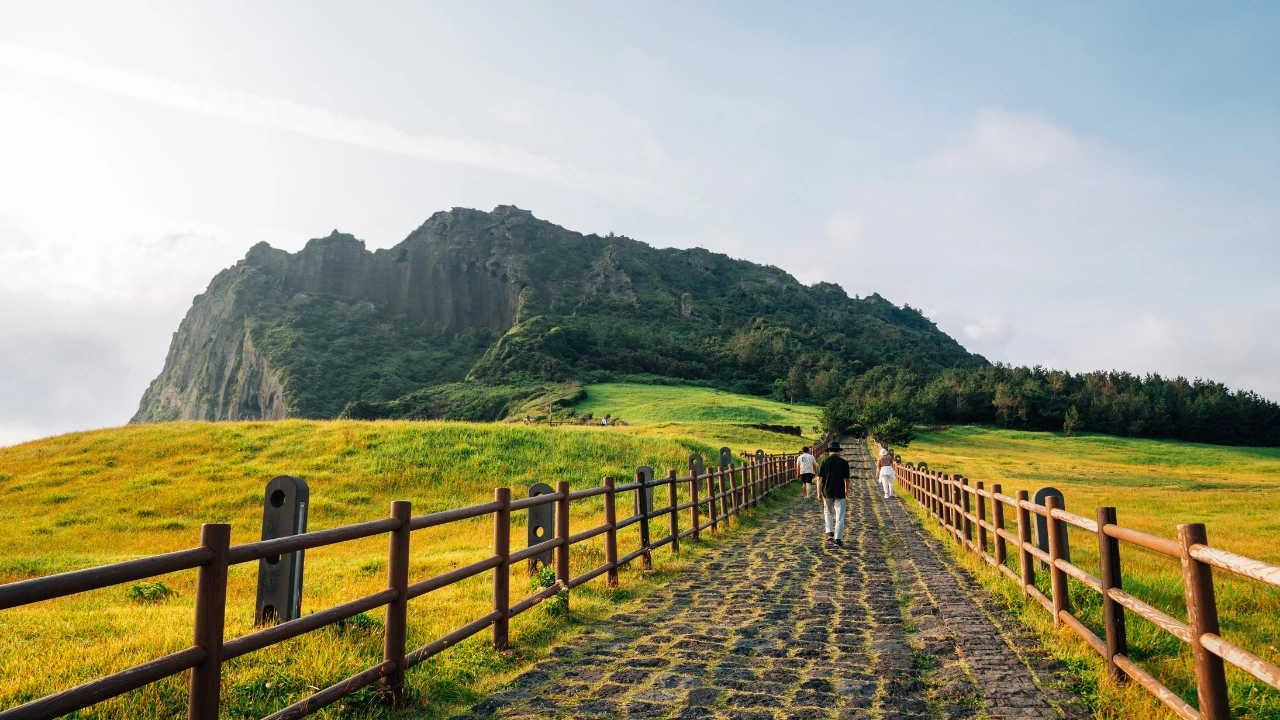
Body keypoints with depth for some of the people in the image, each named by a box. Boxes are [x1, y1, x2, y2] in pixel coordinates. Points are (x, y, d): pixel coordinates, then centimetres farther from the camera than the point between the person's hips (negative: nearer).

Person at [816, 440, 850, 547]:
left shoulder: (824, 461, -3)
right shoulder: (844, 462, -1)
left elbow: (819, 478, -4)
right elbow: (847, 479, 5)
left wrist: (819, 492, 3)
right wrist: (847, 492, 20)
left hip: (827, 492, 1)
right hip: (840, 493, -1)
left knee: (828, 512, 22)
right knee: (840, 517, 3)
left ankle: (829, 533, 11)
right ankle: (838, 539, -2)